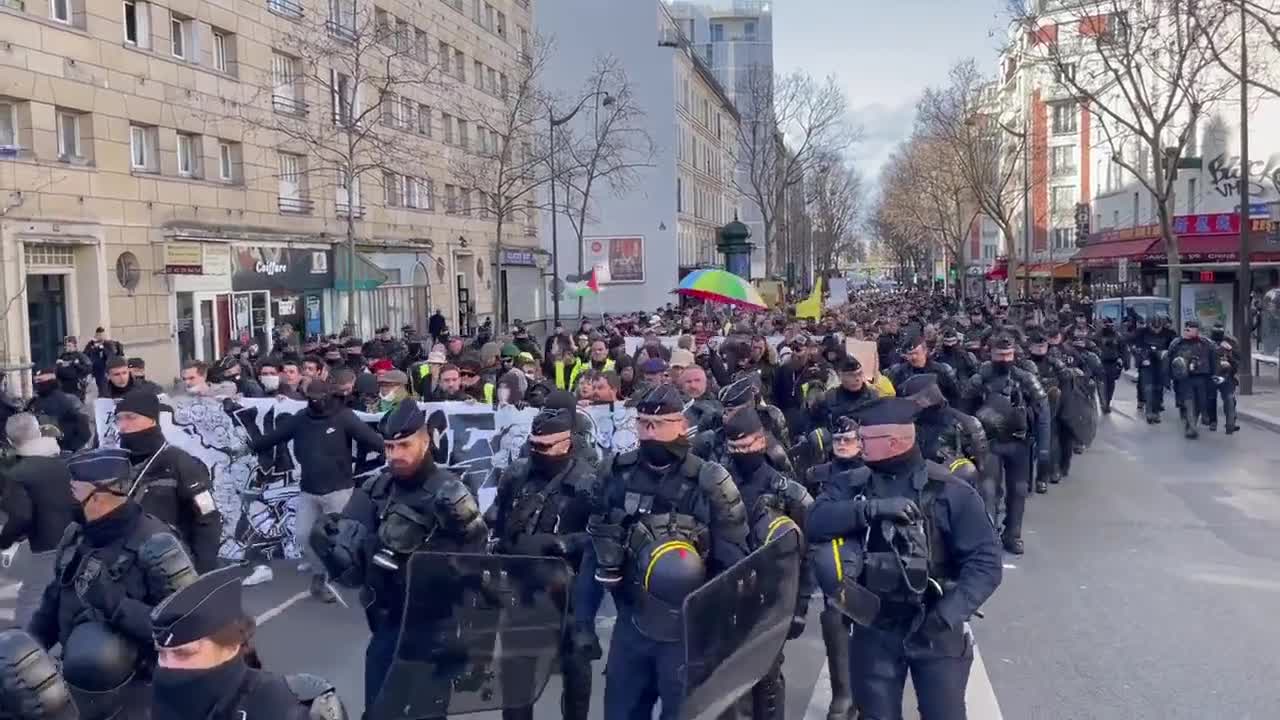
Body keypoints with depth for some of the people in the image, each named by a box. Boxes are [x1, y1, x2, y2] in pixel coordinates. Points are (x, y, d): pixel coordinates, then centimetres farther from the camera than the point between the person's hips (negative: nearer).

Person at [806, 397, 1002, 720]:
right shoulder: (851, 486, 0)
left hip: (935, 630, -2)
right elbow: (816, 521, -16)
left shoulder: (950, 491, -10)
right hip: (874, 628, 3)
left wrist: (948, 614, -22)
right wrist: (872, 508, -28)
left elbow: (985, 561, -11)